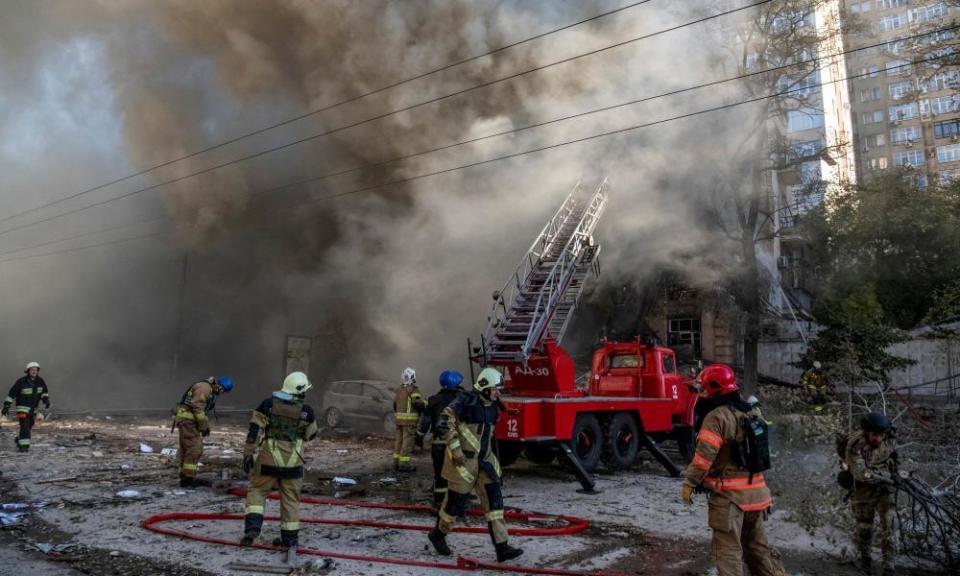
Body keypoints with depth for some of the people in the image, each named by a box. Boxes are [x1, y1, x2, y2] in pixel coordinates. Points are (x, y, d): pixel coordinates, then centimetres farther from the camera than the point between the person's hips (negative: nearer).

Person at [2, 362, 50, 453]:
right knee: (24, 427, -16)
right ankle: (23, 446, -11)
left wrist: (46, 400, -17)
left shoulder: (40, 381, -4)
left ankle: (18, 439, 42)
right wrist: (6, 406, -12)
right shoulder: (21, 381, -18)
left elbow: (45, 392, 3)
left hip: (33, 409, 6)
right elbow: (11, 394, -11)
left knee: (29, 427, 18)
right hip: (22, 407, -6)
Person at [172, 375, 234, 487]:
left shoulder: (211, 392, 21)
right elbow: (197, 406, -20)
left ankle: (186, 478, 17)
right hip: (187, 418, -11)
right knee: (194, 449, -12)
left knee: (187, 450, 12)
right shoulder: (205, 387, -11)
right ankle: (188, 478, -12)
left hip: (188, 419, 11)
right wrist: (204, 425, -17)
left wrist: (205, 426, 11)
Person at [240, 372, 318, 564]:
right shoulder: (306, 411, -4)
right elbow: (309, 435, 9)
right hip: (293, 462, 0)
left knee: (257, 491, 16)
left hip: (268, 460, 0)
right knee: (290, 499, 11)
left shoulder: (268, 404, -3)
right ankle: (290, 538, 18)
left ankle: (252, 528, -2)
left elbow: (253, 431, -4)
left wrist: (248, 454, 1)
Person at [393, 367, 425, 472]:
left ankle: (396, 462, 16)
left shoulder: (399, 390, 14)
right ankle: (404, 464, -5)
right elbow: (418, 402, -22)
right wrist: (425, 405, -4)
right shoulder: (412, 389, -11)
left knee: (399, 439, 12)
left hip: (399, 419, 8)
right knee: (407, 441, -5)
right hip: (409, 419, -8)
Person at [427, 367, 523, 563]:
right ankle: (438, 534, 30)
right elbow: (445, 424, -17)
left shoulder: (492, 406, 9)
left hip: (484, 460, 7)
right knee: (457, 499, 4)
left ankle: (502, 548, -1)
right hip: (463, 459, -7)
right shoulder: (465, 401, -16)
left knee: (494, 499, -2)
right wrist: (456, 449, -20)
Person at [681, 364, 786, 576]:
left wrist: (689, 483, -15)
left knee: (728, 549, -1)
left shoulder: (717, 417, -18)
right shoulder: (753, 413, 8)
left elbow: (704, 455, -21)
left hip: (729, 494, -8)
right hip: (756, 491, 8)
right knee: (756, 543, 23)